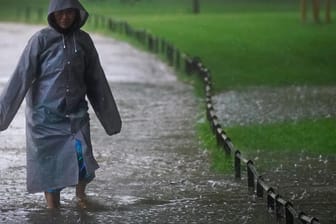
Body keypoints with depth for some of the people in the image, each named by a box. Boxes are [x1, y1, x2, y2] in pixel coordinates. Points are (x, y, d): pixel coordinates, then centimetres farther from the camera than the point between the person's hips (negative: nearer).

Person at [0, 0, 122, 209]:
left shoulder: (84, 40, 2)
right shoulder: (41, 40, -7)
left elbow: (97, 81, 9)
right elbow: (21, 77, -9)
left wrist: (110, 117, 13)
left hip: (76, 114, 2)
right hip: (46, 116, -2)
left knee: (82, 160, -12)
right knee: (49, 167, 0)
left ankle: (80, 191, 18)